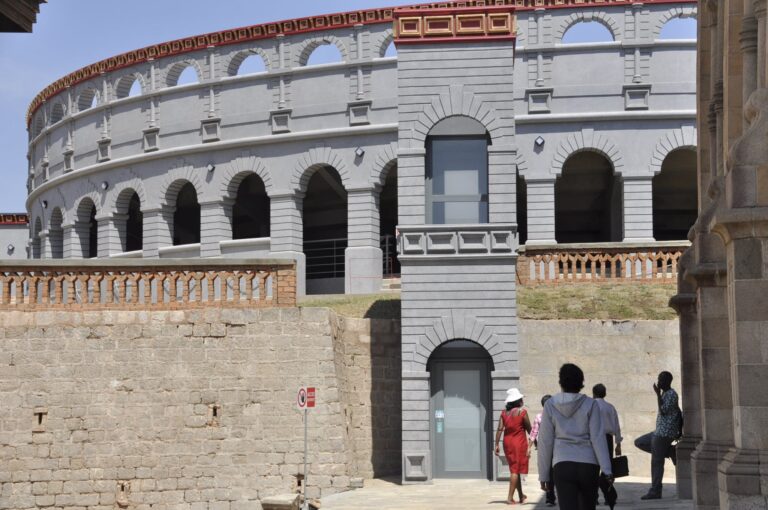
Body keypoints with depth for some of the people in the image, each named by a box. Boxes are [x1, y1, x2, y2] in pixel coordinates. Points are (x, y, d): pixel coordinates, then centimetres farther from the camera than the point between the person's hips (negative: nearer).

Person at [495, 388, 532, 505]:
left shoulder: (504, 412, 4)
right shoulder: (522, 411, -8)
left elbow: (499, 429, -1)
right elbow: (529, 429, -1)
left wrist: (497, 445, 0)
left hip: (508, 443, 5)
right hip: (519, 443, -5)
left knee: (514, 469, 15)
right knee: (516, 470, -3)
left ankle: (521, 496, 24)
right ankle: (510, 497, -8)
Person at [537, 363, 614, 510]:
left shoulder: (550, 405, 1)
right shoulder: (590, 405, -1)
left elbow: (545, 442, 2)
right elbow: (598, 438, -7)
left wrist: (544, 475, 7)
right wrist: (607, 470, -8)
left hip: (563, 466, -1)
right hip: (588, 465, 1)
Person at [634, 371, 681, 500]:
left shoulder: (671, 394, -12)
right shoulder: (666, 394, 17)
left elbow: (663, 411, -23)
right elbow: (678, 413, 23)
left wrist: (658, 394, -19)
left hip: (665, 433, -10)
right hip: (659, 432, 10)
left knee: (656, 462, -7)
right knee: (639, 442, 16)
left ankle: (655, 491, -3)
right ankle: (669, 451, 9)